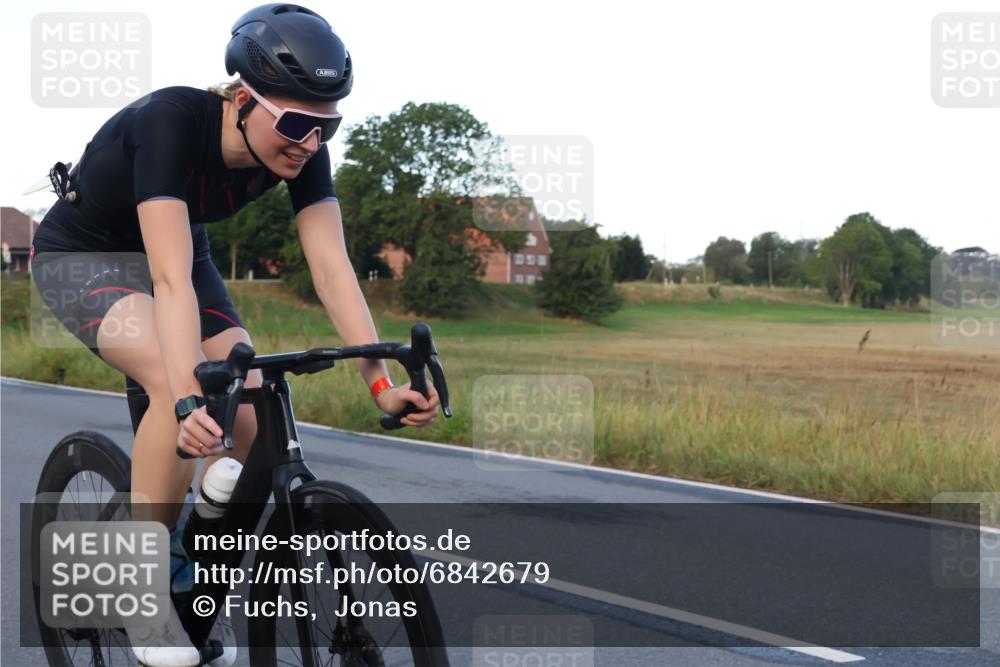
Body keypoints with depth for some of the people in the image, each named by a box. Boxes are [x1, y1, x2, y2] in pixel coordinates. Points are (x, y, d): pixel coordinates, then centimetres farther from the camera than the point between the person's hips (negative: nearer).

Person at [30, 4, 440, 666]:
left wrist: (382, 383, -31)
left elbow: (331, 264, -23)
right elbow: (171, 278, -45)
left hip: (177, 247, 6)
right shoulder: (171, 121, -37)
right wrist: (188, 400, -54)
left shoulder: (301, 147, -20)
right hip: (82, 255, -6)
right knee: (178, 386, -33)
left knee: (251, 418, -12)